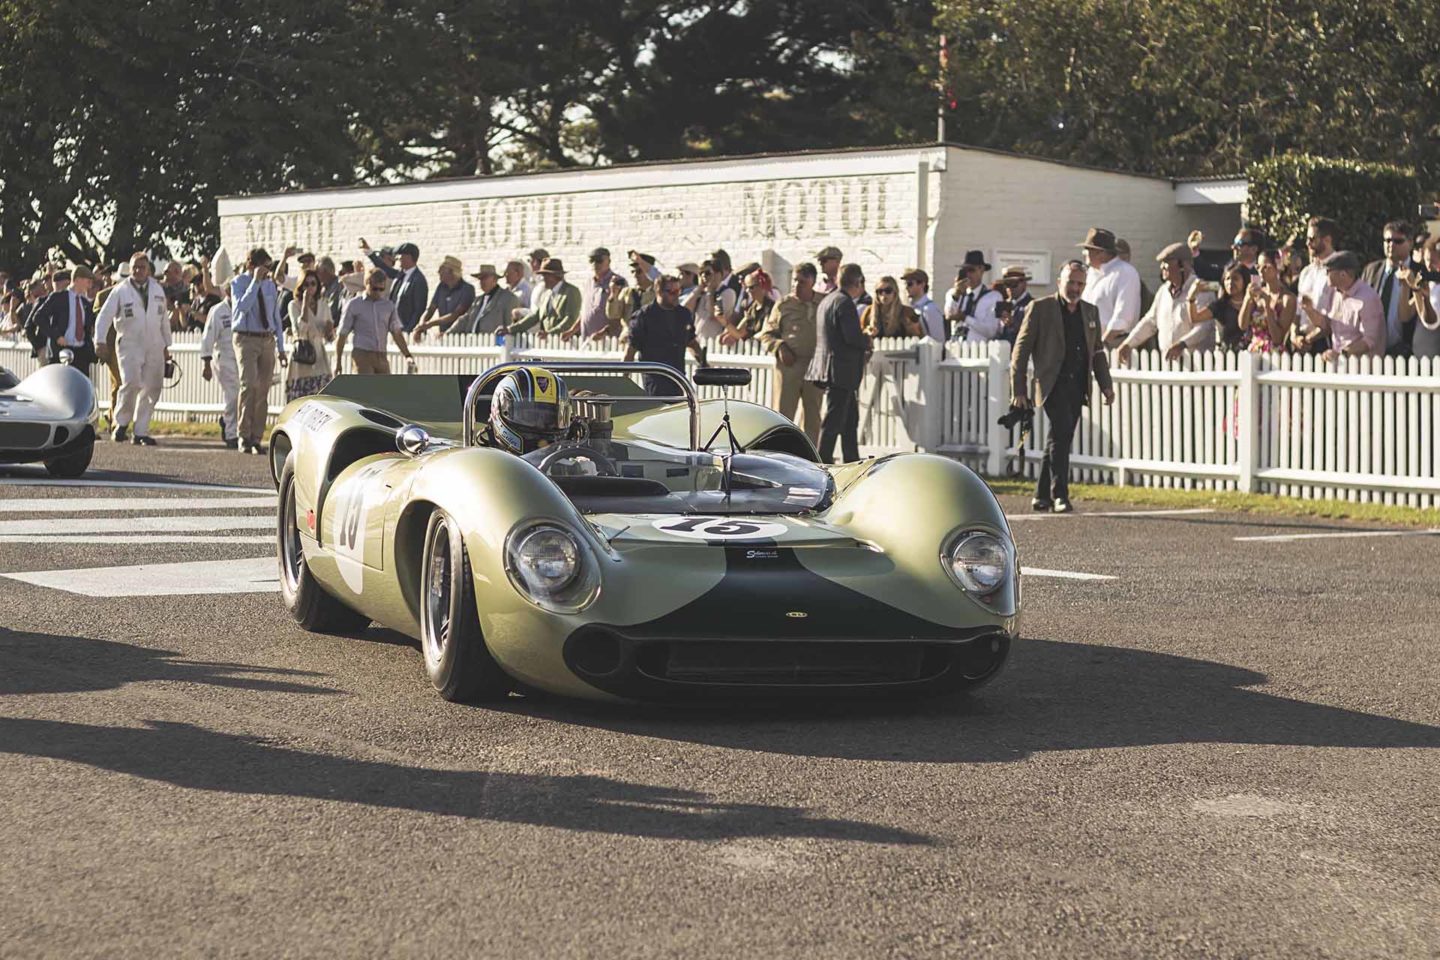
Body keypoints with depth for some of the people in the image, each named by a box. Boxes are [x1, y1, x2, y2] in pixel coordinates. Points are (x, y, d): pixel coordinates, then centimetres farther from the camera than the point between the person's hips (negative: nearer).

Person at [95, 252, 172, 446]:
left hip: (154, 346, 4)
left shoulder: (157, 289, 11)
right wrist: (100, 342, -13)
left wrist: (166, 346, 19)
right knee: (131, 383, -21)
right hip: (129, 345, -4)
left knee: (151, 389, 2)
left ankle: (141, 432, 10)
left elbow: (164, 318, 19)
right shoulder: (120, 291, -1)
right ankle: (121, 422, -2)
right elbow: (104, 317, -3)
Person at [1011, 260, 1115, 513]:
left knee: (1059, 439, 9)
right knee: (1061, 432, -20)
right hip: (1053, 384, -6)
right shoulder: (1040, 308, -1)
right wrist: (1018, 390, -7)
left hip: (1077, 386, 6)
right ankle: (1059, 495, -19)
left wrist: (1106, 385, 11)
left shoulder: (1091, 312, 16)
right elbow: (1021, 350, -2)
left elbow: (1097, 351, 23)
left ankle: (1042, 496, 17)